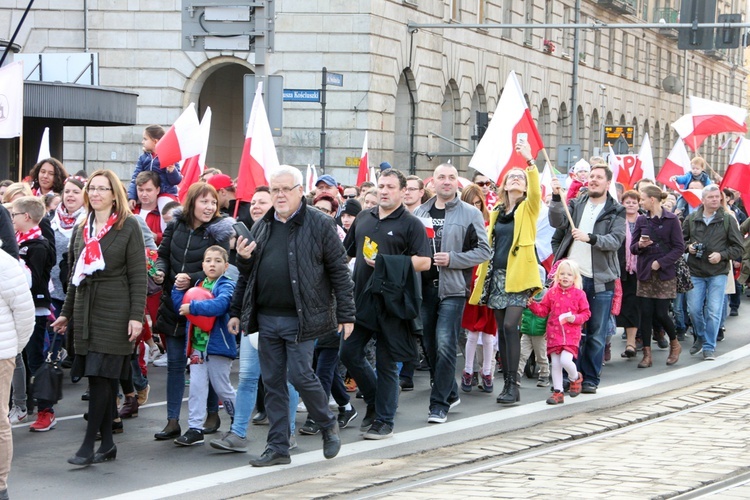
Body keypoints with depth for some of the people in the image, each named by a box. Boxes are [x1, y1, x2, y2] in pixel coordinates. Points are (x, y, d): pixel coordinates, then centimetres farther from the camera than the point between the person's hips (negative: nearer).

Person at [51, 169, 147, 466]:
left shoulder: (128, 226, -3)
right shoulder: (82, 229, 14)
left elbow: (138, 275, -7)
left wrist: (136, 316, -13)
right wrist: (66, 313, 21)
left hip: (114, 313, -6)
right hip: (86, 313, 6)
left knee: (102, 377, -9)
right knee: (101, 379, 6)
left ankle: (89, 446, -9)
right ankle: (107, 444, 11)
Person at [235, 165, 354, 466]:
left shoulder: (319, 225, -4)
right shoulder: (261, 227, 13)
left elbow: (339, 272, -4)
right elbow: (249, 274, 21)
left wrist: (346, 314, -8)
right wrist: (244, 259, -2)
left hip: (301, 318, -6)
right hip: (267, 318, 6)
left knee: (300, 376, -9)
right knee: (272, 382, 7)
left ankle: (328, 425, 17)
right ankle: (278, 448, 14)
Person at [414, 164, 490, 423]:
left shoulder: (470, 214, -1)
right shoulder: (419, 213, 11)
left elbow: (484, 251, -4)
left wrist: (452, 259, -15)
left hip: (453, 288, -5)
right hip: (425, 287, 5)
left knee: (445, 345, -12)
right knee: (430, 345, 11)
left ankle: (439, 404, -8)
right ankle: (449, 392, 27)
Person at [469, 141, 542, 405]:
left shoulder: (528, 208, 3)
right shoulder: (496, 213, 16)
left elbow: (536, 190, -18)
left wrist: (530, 161, -28)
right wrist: (482, 273, 13)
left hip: (518, 275, -5)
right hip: (497, 275, 5)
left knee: (510, 325, -16)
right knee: (502, 329, 5)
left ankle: (513, 384, -13)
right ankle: (507, 382, 10)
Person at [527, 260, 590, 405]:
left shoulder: (579, 294, 0)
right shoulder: (552, 292, 6)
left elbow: (586, 313, 3)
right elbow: (543, 310, 9)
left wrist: (575, 318, -14)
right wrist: (533, 305, -8)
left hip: (571, 333, -3)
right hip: (554, 333, 3)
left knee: (565, 360, -18)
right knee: (555, 364, 4)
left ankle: (575, 377, 15)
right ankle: (558, 392, 15)